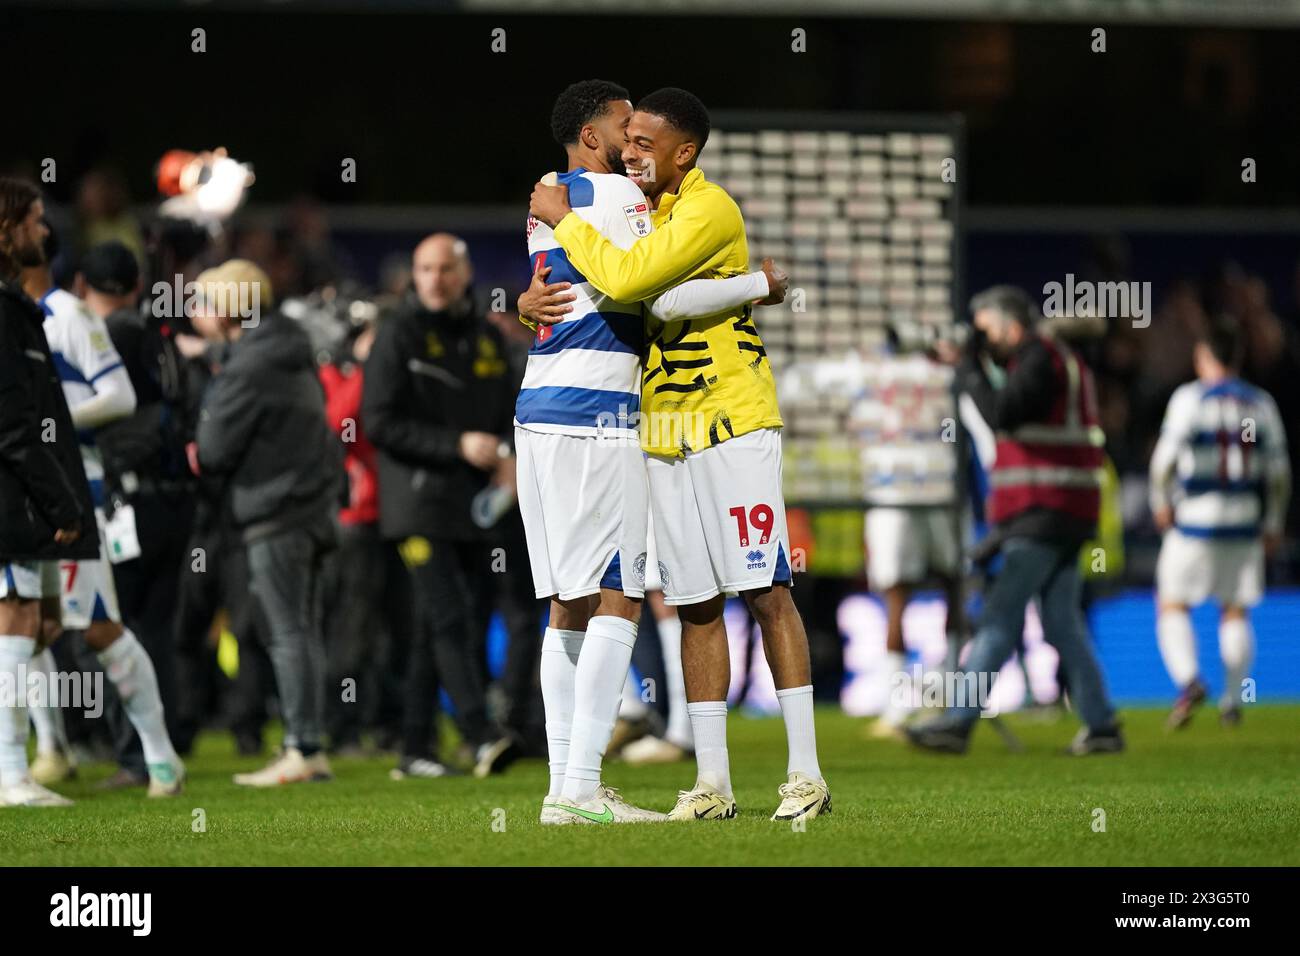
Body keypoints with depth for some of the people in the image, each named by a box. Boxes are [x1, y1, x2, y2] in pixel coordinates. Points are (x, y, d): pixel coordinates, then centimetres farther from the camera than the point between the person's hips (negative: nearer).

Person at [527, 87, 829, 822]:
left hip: (733, 425, -7)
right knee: (697, 605, 6)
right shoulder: (643, 210, 12)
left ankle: (806, 775, -5)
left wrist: (565, 218, -12)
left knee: (765, 591, -7)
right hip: (665, 434, 7)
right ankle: (712, 782, 8)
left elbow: (624, 280, -26)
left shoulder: (709, 211, -14)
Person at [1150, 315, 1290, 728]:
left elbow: (1166, 457, -10)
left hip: (1194, 523, -4)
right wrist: (1274, 524, 17)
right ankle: (1233, 699, 6)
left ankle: (1189, 680, -18)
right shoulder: (1261, 403, 7)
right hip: (1245, 524, 4)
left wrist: (1161, 503, 5)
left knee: (1173, 605, 3)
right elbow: (1278, 471, 9)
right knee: (1236, 611, 12)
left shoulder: (1189, 398, -6)